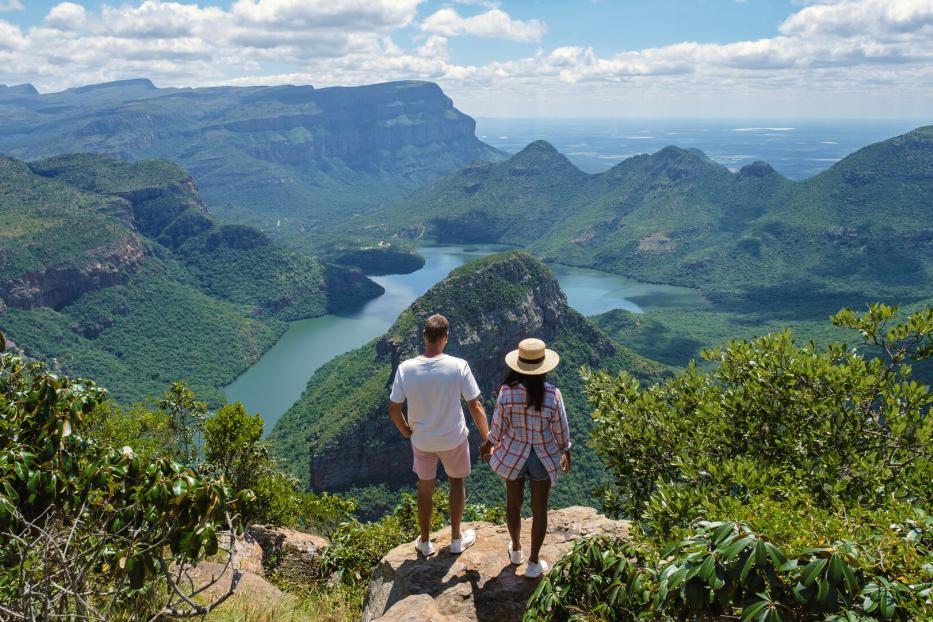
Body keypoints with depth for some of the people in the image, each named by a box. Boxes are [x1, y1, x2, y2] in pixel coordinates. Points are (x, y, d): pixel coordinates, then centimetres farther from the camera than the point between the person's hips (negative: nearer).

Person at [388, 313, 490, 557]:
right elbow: (476, 406, -17)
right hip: (454, 439, -1)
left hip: (421, 440, 2)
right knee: (457, 482, 24)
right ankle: (456, 539, 37)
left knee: (425, 487, 22)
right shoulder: (458, 366, -23)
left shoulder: (405, 368, -18)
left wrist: (406, 431, 10)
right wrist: (487, 439, -3)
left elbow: (393, 409, -10)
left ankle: (425, 543, 38)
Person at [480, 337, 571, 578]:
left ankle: (516, 550, 42)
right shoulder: (552, 394, -20)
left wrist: (488, 445, 12)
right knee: (539, 509, 15)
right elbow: (561, 429, -8)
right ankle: (533, 563, 26)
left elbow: (499, 425, -8)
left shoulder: (507, 391, -19)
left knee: (513, 504, 22)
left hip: (513, 455, 1)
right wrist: (566, 451, 11)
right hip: (544, 458, -1)